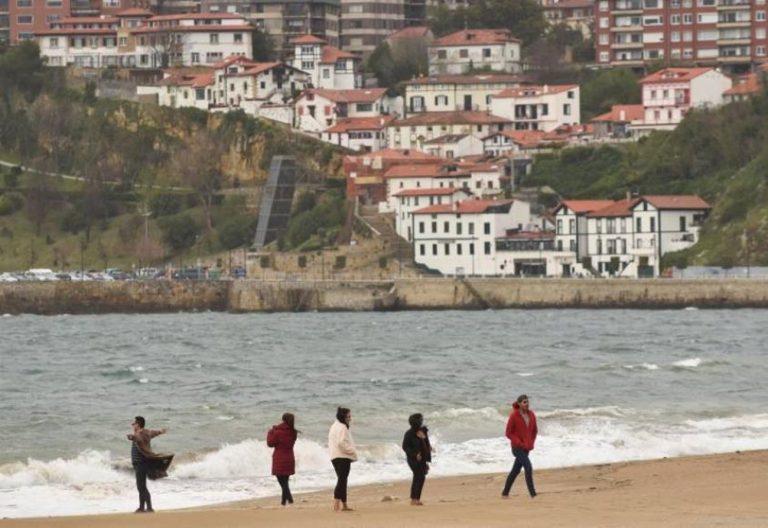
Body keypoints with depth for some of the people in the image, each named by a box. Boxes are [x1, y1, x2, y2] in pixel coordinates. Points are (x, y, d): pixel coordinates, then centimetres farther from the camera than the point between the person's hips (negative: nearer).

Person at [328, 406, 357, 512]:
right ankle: (336, 504, -23)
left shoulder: (335, 426, 19)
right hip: (343, 457, -10)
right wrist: (352, 451, -16)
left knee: (342, 480, 15)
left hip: (335, 457, 10)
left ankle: (344, 505, 19)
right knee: (342, 480, -14)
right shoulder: (342, 428, -13)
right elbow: (342, 442, -25)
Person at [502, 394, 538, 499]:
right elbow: (509, 433, -9)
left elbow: (534, 431, 17)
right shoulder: (514, 416, -13)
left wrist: (532, 442, 4)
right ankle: (533, 494, -16)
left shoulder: (531, 415, 4)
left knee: (516, 470, 14)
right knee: (528, 467, -18)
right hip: (517, 447, -6)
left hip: (527, 447, 6)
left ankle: (505, 493, 26)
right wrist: (519, 443, -15)